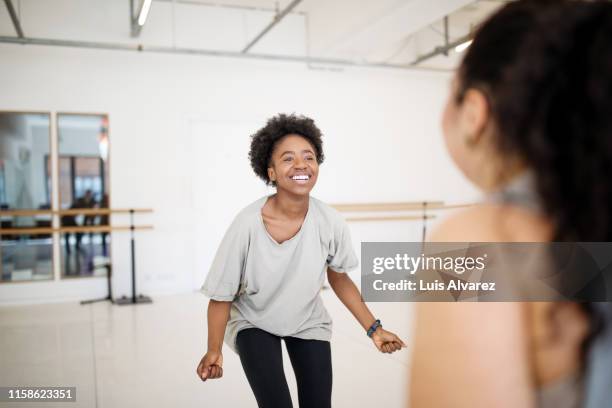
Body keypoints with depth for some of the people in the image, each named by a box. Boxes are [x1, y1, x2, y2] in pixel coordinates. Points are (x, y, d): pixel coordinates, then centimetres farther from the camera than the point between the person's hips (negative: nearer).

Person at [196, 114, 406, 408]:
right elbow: (222, 295, -16)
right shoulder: (247, 224, -30)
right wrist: (214, 351, -24)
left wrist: (373, 328, -4)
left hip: (308, 324, 3)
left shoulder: (331, 223, -23)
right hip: (254, 323, -2)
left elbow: (338, 277, -2)